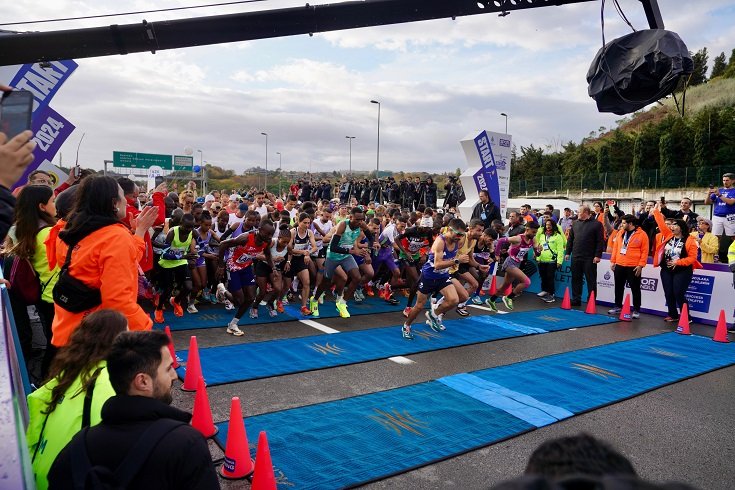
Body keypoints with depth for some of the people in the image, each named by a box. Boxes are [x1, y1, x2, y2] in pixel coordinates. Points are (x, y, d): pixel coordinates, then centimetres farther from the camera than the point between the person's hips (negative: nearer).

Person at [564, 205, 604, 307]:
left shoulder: (596, 224, -4)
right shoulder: (575, 223, 12)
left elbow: (600, 241, -7)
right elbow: (570, 239, 15)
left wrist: (598, 255, -13)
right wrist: (568, 252, 10)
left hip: (590, 259, -5)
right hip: (576, 257, 5)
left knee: (591, 281, 2)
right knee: (576, 279, 10)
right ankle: (576, 299, 20)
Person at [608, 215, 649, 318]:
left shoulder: (642, 234, -7)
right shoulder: (620, 233, 9)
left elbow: (645, 251, -8)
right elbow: (615, 247, 13)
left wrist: (641, 265, -13)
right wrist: (613, 261, 9)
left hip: (633, 267, -5)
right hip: (619, 265, 5)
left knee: (635, 288, 3)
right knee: (618, 287, 13)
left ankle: (636, 310, 11)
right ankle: (618, 306, 26)